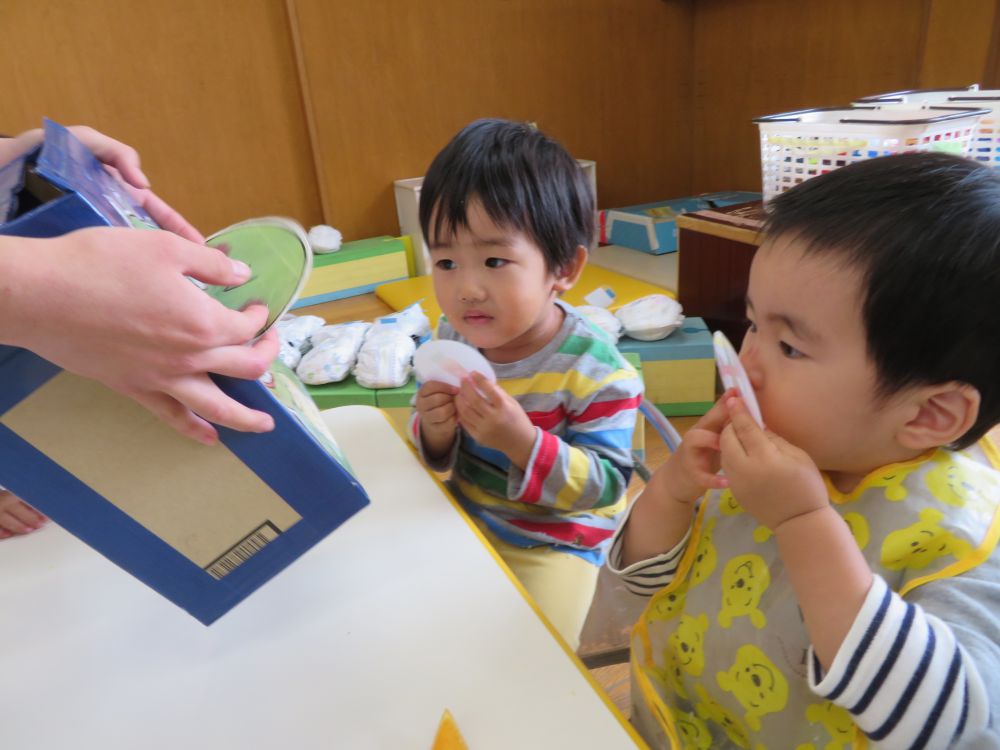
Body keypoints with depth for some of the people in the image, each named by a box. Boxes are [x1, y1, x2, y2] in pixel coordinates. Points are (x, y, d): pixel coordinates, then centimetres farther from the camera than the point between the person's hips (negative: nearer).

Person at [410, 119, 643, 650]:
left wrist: (522, 441, -36)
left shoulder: (595, 372, -24)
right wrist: (434, 432, -23)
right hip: (459, 522, 5)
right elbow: (437, 455, 3)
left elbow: (605, 486, -21)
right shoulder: (452, 339, -8)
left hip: (549, 544, -4)